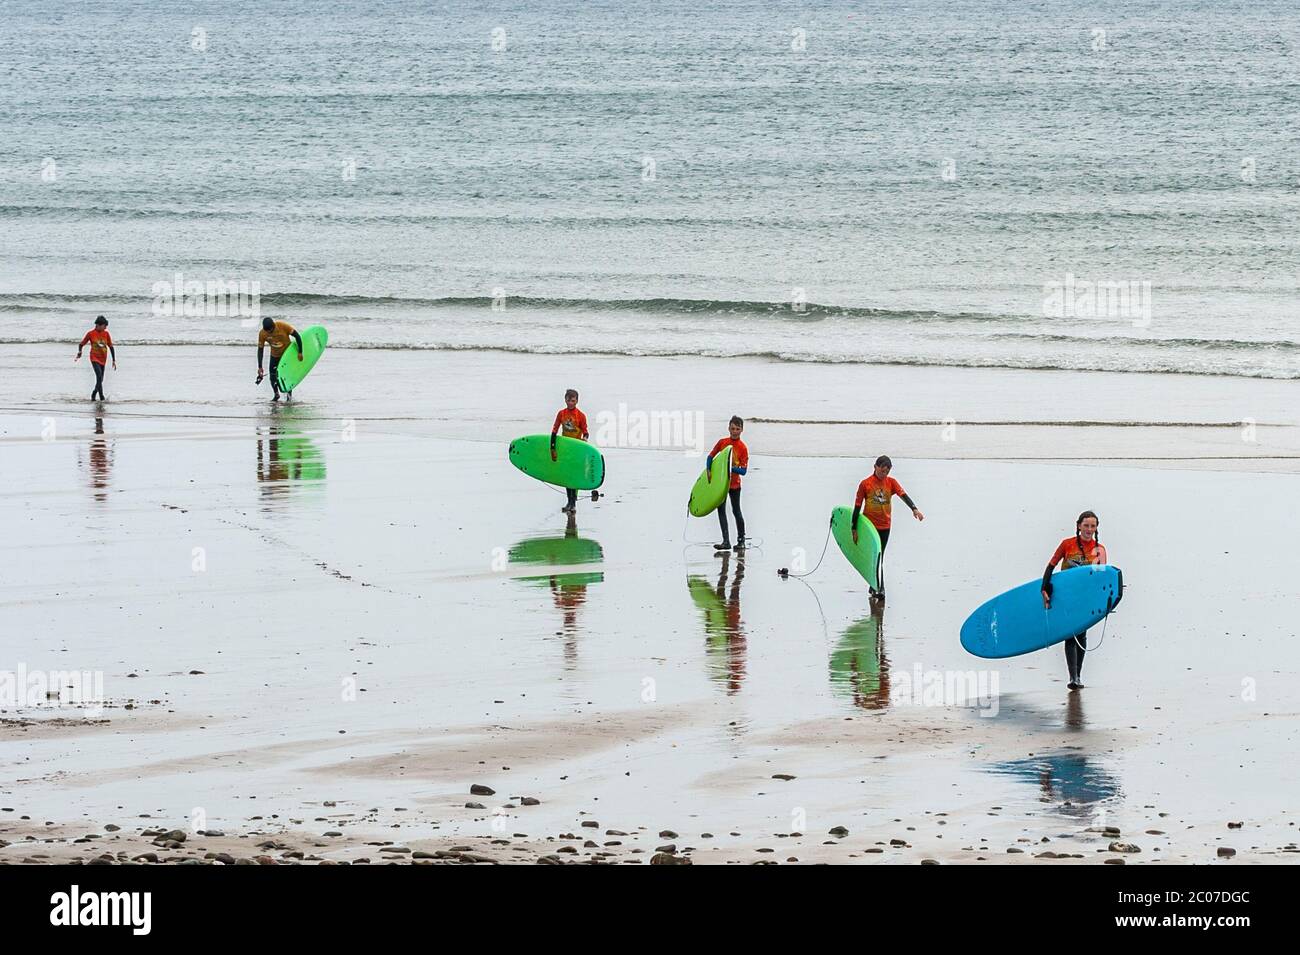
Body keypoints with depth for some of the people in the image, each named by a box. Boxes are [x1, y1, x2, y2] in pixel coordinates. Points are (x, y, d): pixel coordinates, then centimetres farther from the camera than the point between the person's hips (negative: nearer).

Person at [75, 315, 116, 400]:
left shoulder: (106, 334, 5)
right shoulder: (90, 334, -5)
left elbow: (111, 347, 10)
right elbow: (81, 344, 4)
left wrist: (114, 361, 8)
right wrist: (79, 353, -16)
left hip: (103, 360, 5)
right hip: (94, 358, -5)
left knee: (100, 380, 9)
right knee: (99, 375, -24)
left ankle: (93, 395, 29)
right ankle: (102, 397, -26)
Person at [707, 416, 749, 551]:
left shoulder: (742, 448, -10)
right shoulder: (722, 442, -1)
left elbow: (743, 471, -12)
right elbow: (711, 456, 10)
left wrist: (730, 468, -26)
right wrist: (708, 470, -3)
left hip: (734, 484, -3)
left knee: (736, 512, 6)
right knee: (721, 511, -1)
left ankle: (741, 540, 19)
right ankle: (726, 541, -1)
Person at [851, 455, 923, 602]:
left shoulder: (891, 482, 3)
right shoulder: (865, 484, -4)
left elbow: (903, 495, -12)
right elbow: (857, 507, -1)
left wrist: (914, 509, -31)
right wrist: (855, 529, -2)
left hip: (885, 526, 3)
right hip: (869, 526, -3)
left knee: (878, 558, 11)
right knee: (876, 558, -8)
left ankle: (874, 587, 23)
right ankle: (880, 588, -10)